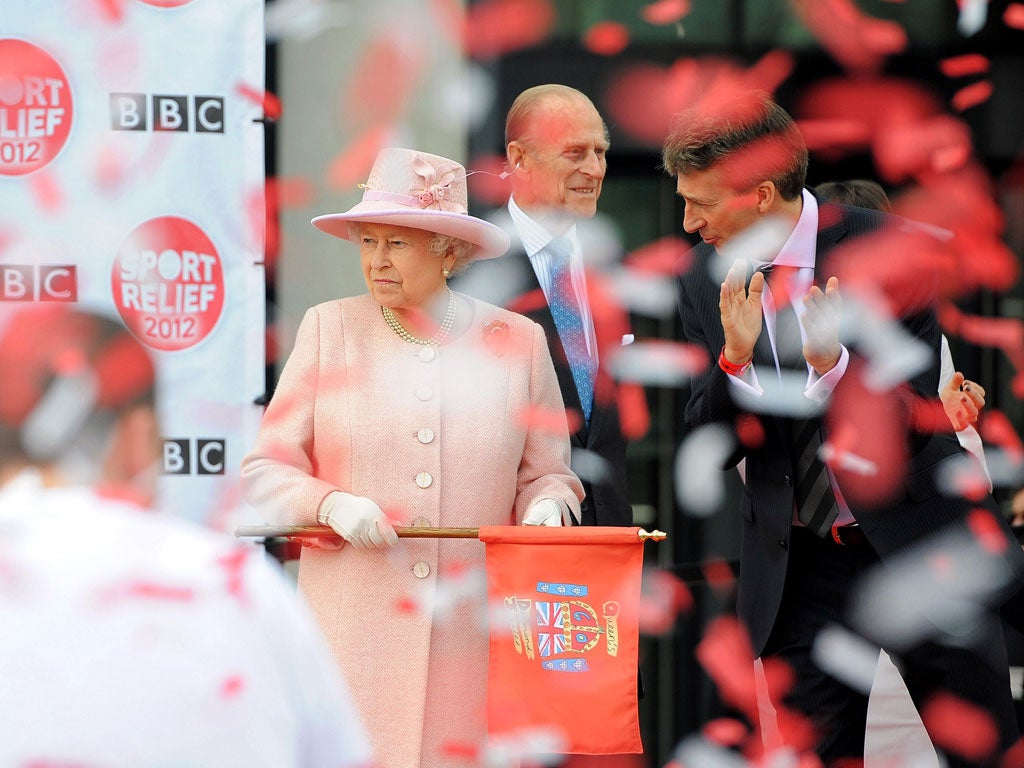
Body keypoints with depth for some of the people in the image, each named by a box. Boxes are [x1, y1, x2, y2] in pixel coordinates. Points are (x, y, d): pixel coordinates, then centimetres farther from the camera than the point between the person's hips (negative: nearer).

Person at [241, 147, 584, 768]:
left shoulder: (519, 342, 8)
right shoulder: (329, 331, 7)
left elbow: (547, 475, 15)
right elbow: (264, 471, 7)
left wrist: (545, 507, -7)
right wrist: (330, 503, -12)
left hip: (474, 632, 0)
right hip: (353, 630, 0)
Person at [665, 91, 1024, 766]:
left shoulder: (886, 249, -11)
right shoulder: (707, 280, 1)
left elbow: (917, 418, -14)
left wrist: (835, 364, -32)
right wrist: (736, 358, -18)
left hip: (920, 552, -3)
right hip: (798, 568, 3)